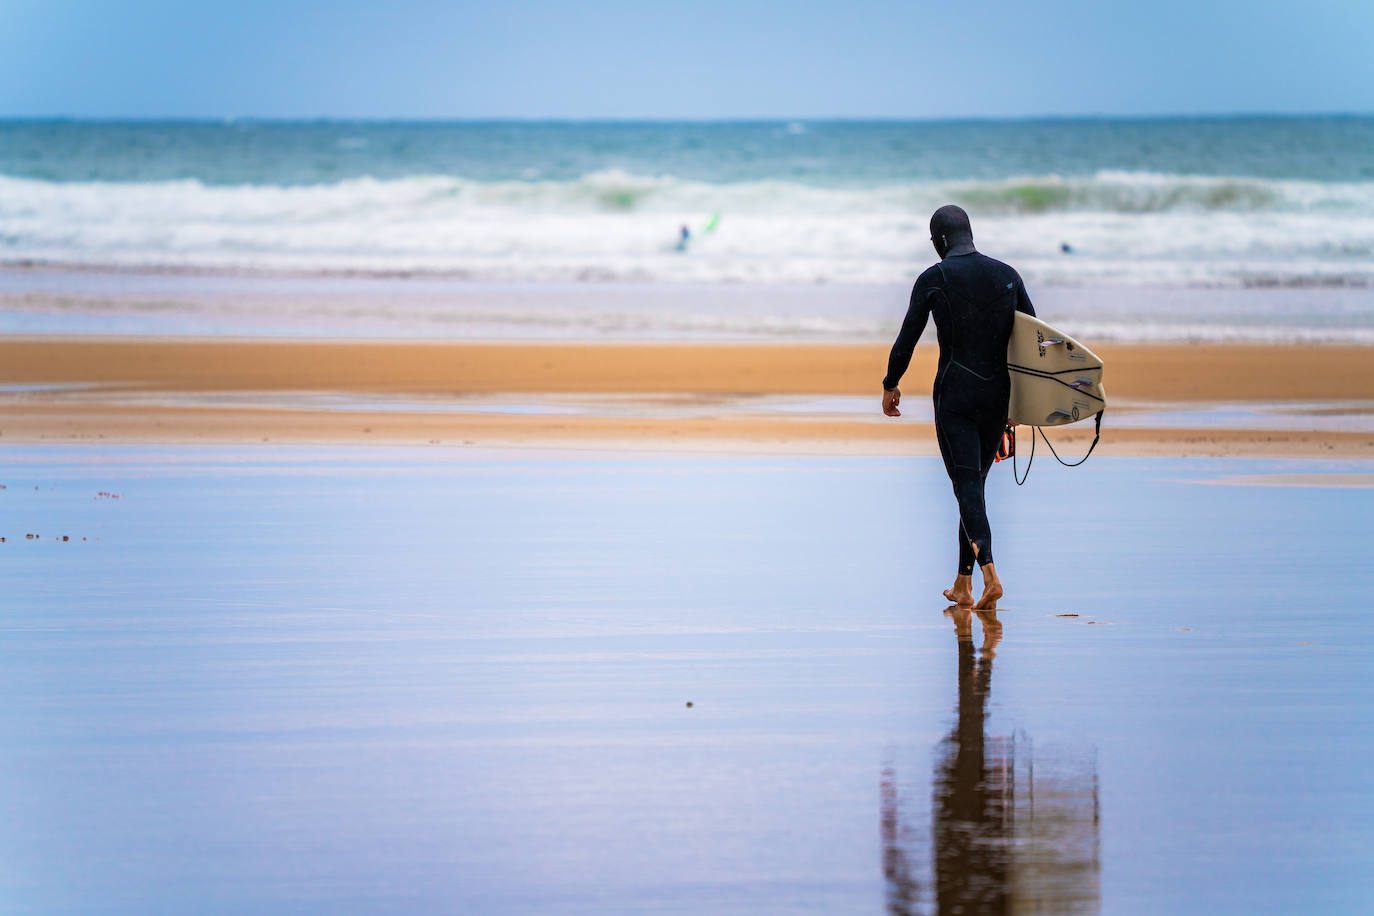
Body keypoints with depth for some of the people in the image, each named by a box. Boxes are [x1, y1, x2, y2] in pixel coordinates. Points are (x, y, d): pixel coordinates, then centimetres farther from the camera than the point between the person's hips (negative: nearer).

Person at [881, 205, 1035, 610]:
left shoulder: (933, 279, -6)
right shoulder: (1007, 275, 6)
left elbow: (907, 338, -3)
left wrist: (890, 385, 12)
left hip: (954, 394, -4)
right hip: (997, 394, 4)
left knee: (967, 486, -7)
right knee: (975, 483, 16)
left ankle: (989, 573, -28)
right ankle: (962, 585, 20)